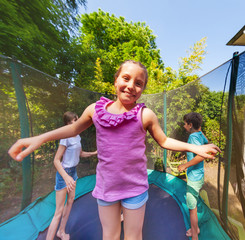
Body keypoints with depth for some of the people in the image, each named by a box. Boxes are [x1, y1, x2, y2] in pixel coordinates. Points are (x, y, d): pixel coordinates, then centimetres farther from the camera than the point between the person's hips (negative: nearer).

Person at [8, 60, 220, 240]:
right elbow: (74, 128, 6)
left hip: (135, 188, -1)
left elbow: (164, 141, -1)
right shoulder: (96, 109, -10)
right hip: (105, 187, 2)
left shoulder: (146, 115, -15)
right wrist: (40, 138, -2)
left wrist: (193, 147, -11)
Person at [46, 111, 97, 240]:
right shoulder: (66, 137, -22)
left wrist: (94, 153, 6)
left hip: (73, 171, 9)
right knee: (59, 211, 1)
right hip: (64, 172, -8)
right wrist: (66, 177, -34)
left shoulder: (77, 137, 3)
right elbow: (56, 160, -23)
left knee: (70, 201, 22)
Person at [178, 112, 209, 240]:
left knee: (192, 208, 9)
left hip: (194, 178, -9)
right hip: (199, 176, 9)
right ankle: (195, 228, 46)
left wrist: (185, 165, -27)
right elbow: (207, 142, 24)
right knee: (192, 206, 26)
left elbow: (201, 155, -35)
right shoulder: (200, 134, 3)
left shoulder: (193, 136, -23)